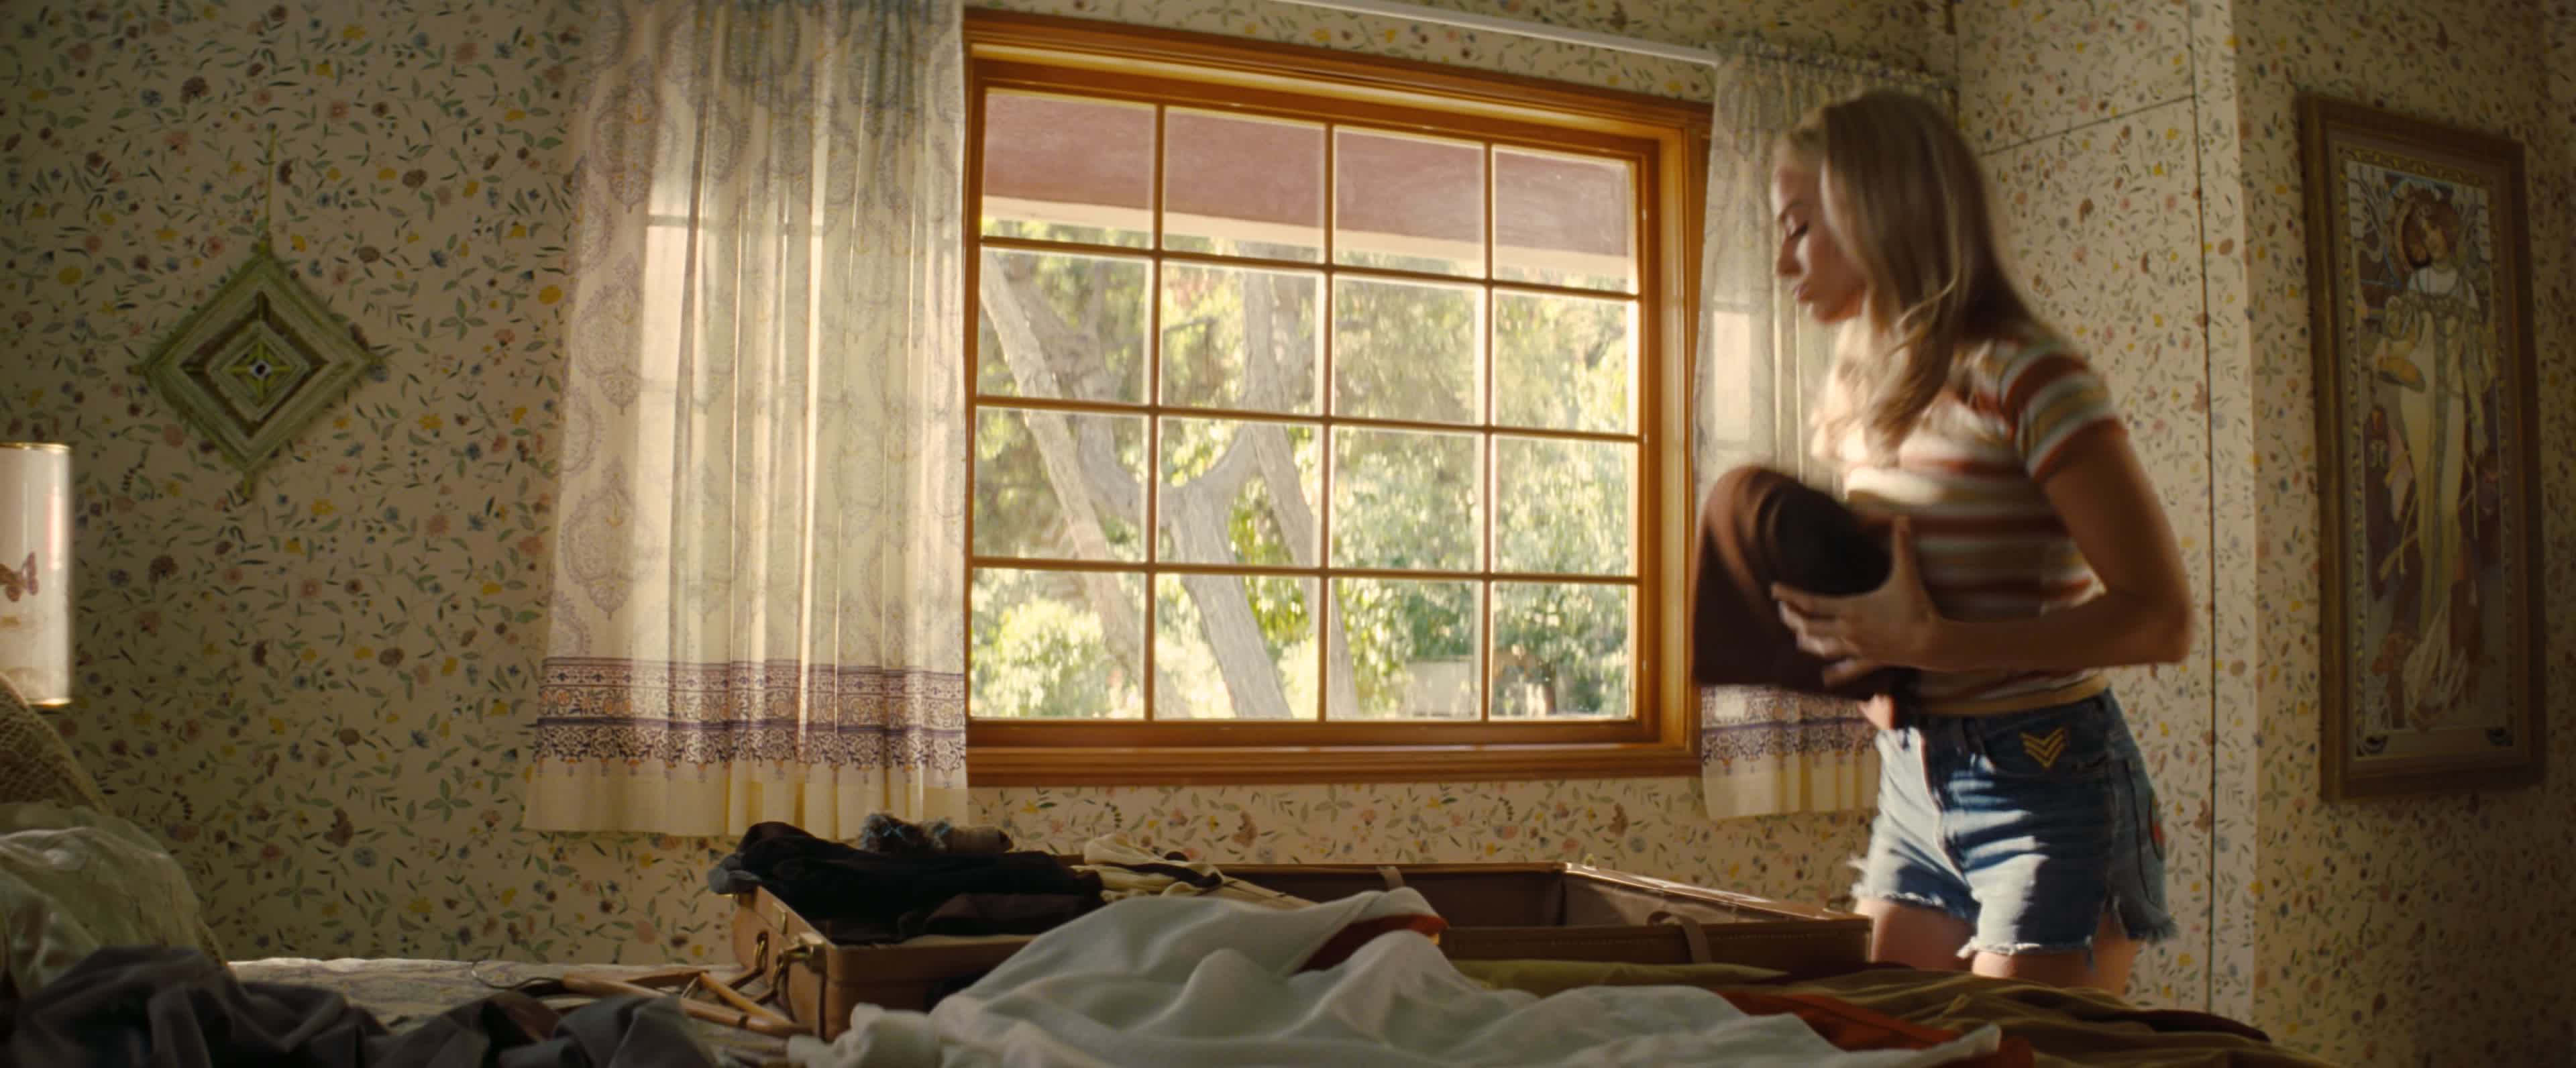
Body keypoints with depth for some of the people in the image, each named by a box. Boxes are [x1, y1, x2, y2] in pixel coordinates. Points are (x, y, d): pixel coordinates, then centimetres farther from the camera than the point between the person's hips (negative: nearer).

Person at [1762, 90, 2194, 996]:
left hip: (2046, 789, -7)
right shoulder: (1857, 387, 9)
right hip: (1914, 789, 7)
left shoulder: (2024, 377, -15)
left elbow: (2162, 618, -19)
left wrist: (1931, 644, -24)